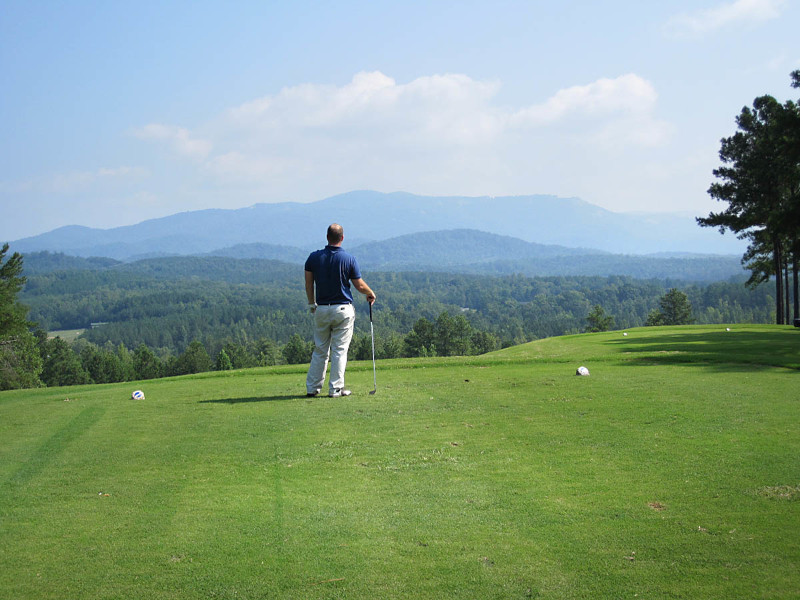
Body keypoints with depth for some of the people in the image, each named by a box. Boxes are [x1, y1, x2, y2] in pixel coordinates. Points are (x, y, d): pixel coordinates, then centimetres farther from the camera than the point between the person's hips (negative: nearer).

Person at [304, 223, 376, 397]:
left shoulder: (314, 257, -2)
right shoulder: (349, 259, -9)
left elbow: (308, 284, 3)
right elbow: (360, 286, -3)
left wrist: (311, 304, 18)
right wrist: (370, 293, 17)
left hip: (321, 309, 3)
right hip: (343, 310, -3)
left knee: (320, 350, 11)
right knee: (340, 351, 2)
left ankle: (312, 388, 11)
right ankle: (336, 389, 1)